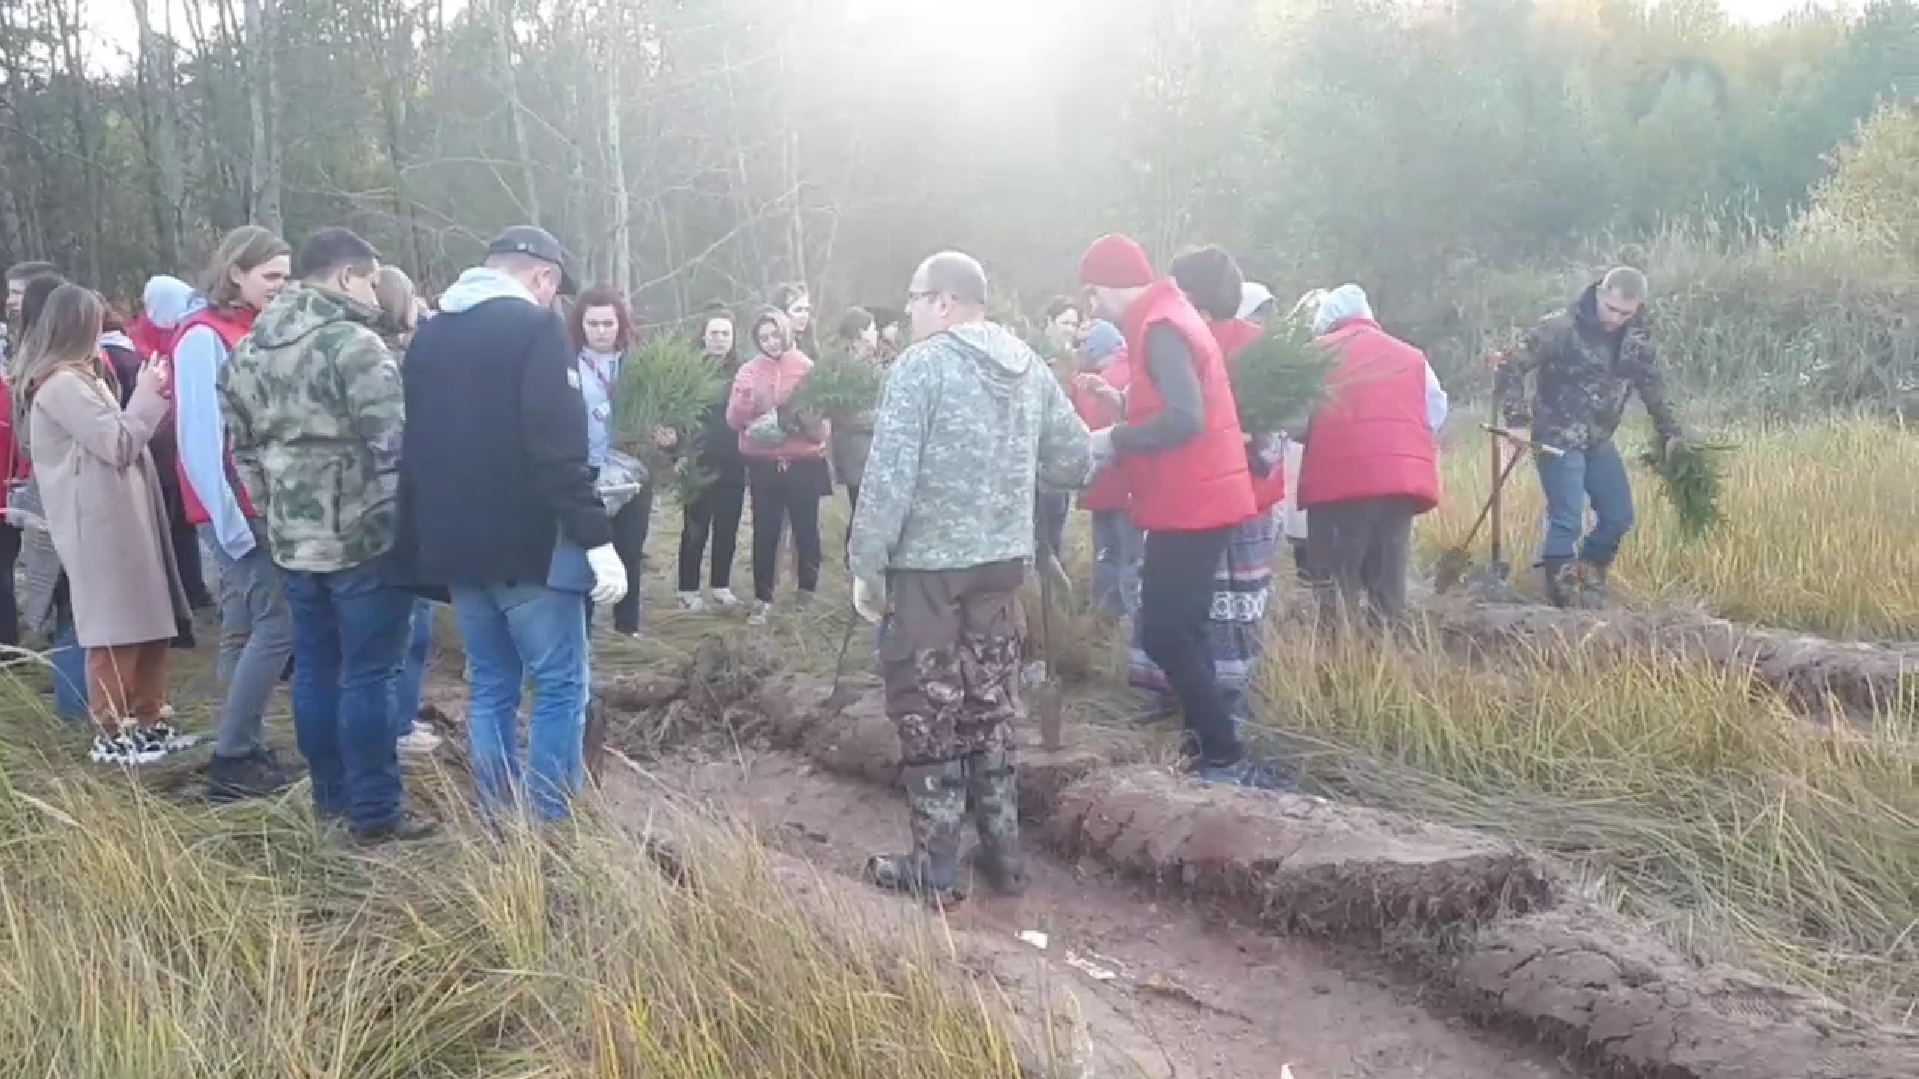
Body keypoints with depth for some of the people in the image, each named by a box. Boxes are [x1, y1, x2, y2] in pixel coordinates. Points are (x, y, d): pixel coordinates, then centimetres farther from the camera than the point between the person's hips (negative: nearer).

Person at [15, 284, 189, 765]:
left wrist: (148, 399, 11)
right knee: (116, 631, -3)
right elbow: (119, 445, -15)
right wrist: (148, 394, -5)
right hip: (101, 524, -10)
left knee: (150, 623, 12)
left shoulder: (77, 379, 19)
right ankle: (111, 735, 7)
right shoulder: (61, 385, -14)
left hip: (119, 517, 10)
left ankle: (145, 722, 21)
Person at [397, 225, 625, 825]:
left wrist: (423, 541, 23)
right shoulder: (536, 327, -9)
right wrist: (598, 539, -18)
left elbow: (414, 444, 18)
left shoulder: (428, 334, 14)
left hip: (455, 543, 7)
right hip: (530, 542, -7)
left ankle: (497, 826, 19)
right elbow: (559, 449, -19)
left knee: (490, 687, 15)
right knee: (560, 688, 0)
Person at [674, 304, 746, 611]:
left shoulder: (741, 371, 6)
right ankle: (688, 590, 10)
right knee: (695, 529, 3)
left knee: (727, 527, 10)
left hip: (733, 462, 4)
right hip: (700, 460, -4)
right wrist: (681, 452, -18)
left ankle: (721, 586, 22)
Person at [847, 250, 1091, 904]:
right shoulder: (1029, 365, 6)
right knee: (991, 706, 16)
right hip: (1003, 562, 6)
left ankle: (935, 869, 10)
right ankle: (1003, 856, 23)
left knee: (928, 712, 4)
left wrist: (867, 565, -10)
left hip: (927, 565, -6)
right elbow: (1077, 459, 10)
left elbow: (890, 476, -17)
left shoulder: (923, 364, -13)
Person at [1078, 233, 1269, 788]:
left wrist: (1114, 439, -16)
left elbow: (1184, 418, -27)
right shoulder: (1168, 318, 16)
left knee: (1164, 635, -9)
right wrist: (1122, 402, 8)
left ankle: (1227, 761, -5)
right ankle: (1209, 748, 21)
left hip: (1189, 506, -10)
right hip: (1194, 501, 10)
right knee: (1179, 632, 14)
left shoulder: (1160, 329, -16)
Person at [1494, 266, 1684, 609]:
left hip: (1600, 442, 7)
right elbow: (1511, 367, -16)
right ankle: (1562, 597, -2)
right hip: (1559, 441, -7)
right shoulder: (1560, 327, -17)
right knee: (1567, 521, -12)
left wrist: (1671, 433, 6)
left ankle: (1590, 579, 31)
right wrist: (1517, 414, -23)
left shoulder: (1636, 340, 2)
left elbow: (1653, 387, 13)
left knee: (1619, 516, 10)